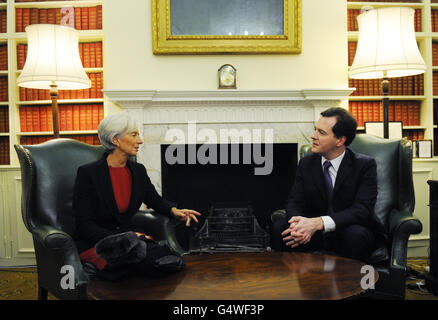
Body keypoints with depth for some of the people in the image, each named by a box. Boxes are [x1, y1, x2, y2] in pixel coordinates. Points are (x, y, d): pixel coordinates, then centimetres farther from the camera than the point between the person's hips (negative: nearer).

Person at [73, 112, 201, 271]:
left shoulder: (138, 171, 3)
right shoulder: (87, 173, -14)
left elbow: (155, 200, 18)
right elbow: (84, 224, -14)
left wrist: (174, 210, -5)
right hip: (93, 242, -5)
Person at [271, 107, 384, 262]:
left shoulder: (365, 165, -8)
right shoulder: (306, 164, 4)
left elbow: (362, 209, -20)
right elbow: (294, 202, -3)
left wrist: (319, 223, -34)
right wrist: (300, 224, -29)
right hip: (313, 234, 3)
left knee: (356, 234, -36)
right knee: (279, 226, -22)